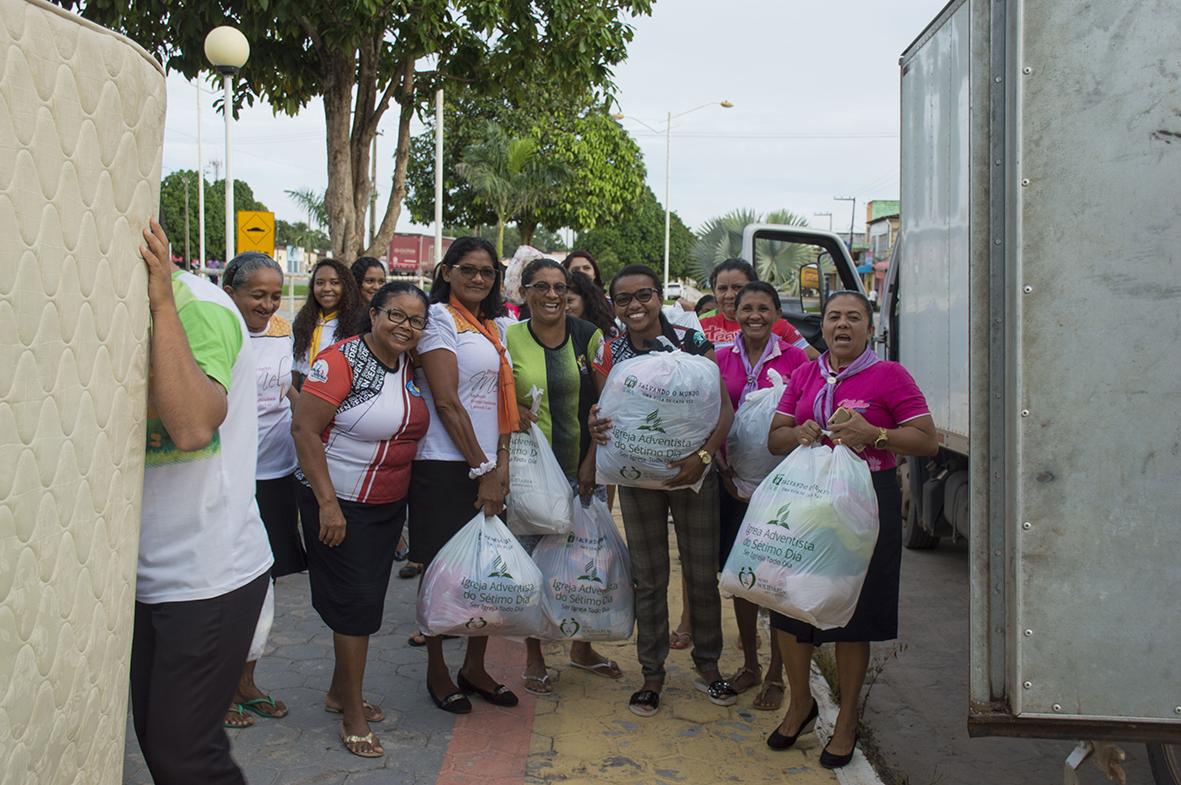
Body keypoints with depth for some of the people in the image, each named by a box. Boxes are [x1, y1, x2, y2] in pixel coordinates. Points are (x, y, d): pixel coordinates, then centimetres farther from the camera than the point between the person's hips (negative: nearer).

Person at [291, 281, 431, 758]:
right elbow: (304, 429, -21)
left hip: (389, 504, 7)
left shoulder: (407, 365, 4)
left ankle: (341, 691, 34)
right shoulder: (342, 360, -18)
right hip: (341, 503, -7)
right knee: (357, 602, -2)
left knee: (367, 601, 16)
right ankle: (353, 714, 13)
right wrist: (327, 503, -23)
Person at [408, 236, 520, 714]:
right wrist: (483, 469, -13)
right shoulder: (438, 318, -7)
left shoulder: (495, 326, 16)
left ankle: (475, 668, 25)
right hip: (445, 465, -7)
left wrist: (502, 462, 2)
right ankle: (436, 672, 18)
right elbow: (446, 401, -13)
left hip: (486, 465, 7)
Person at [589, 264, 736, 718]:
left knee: (703, 574, 8)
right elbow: (605, 414, 8)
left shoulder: (692, 342, -7)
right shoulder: (608, 353, 1)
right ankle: (652, 674, 23)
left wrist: (704, 455, -24)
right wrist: (595, 425, -17)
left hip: (693, 475, -1)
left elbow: (724, 408, -9)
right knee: (648, 578, 9)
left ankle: (707, 665, 28)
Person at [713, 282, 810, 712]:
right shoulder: (721, 358, 5)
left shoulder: (795, 358, -3)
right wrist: (723, 467, -7)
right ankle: (749, 664, 27)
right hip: (734, 478, 3)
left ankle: (776, 674, 15)